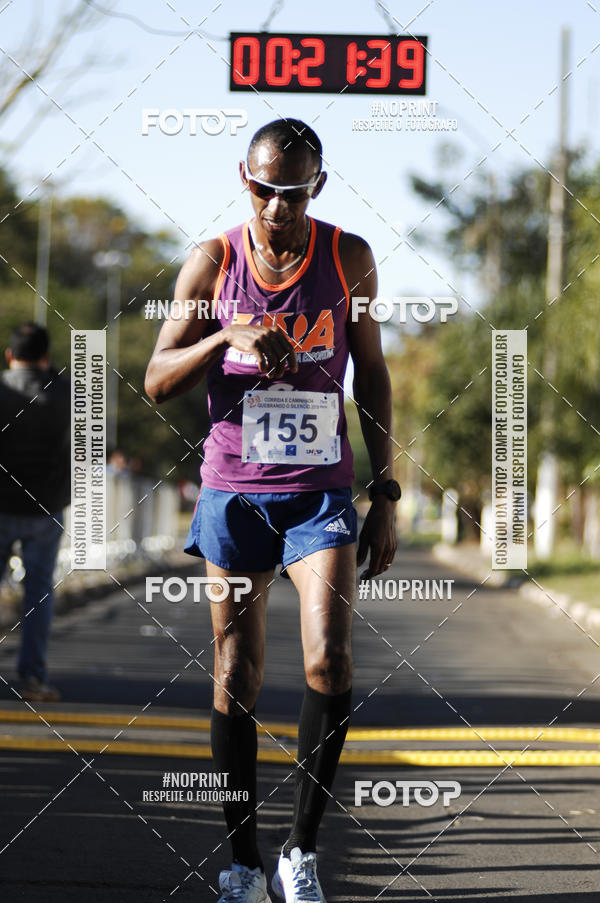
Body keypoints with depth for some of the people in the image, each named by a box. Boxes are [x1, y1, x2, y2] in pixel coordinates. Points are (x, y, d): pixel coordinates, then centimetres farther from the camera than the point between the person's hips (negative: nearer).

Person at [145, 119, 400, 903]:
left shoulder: (349, 257, 1)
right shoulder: (212, 263, 0)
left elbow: (373, 375, 8)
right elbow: (157, 381, -1)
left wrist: (386, 495, 5)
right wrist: (228, 337, -20)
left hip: (322, 492, 0)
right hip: (233, 493, 0)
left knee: (330, 661, -16)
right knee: (237, 680, 3)